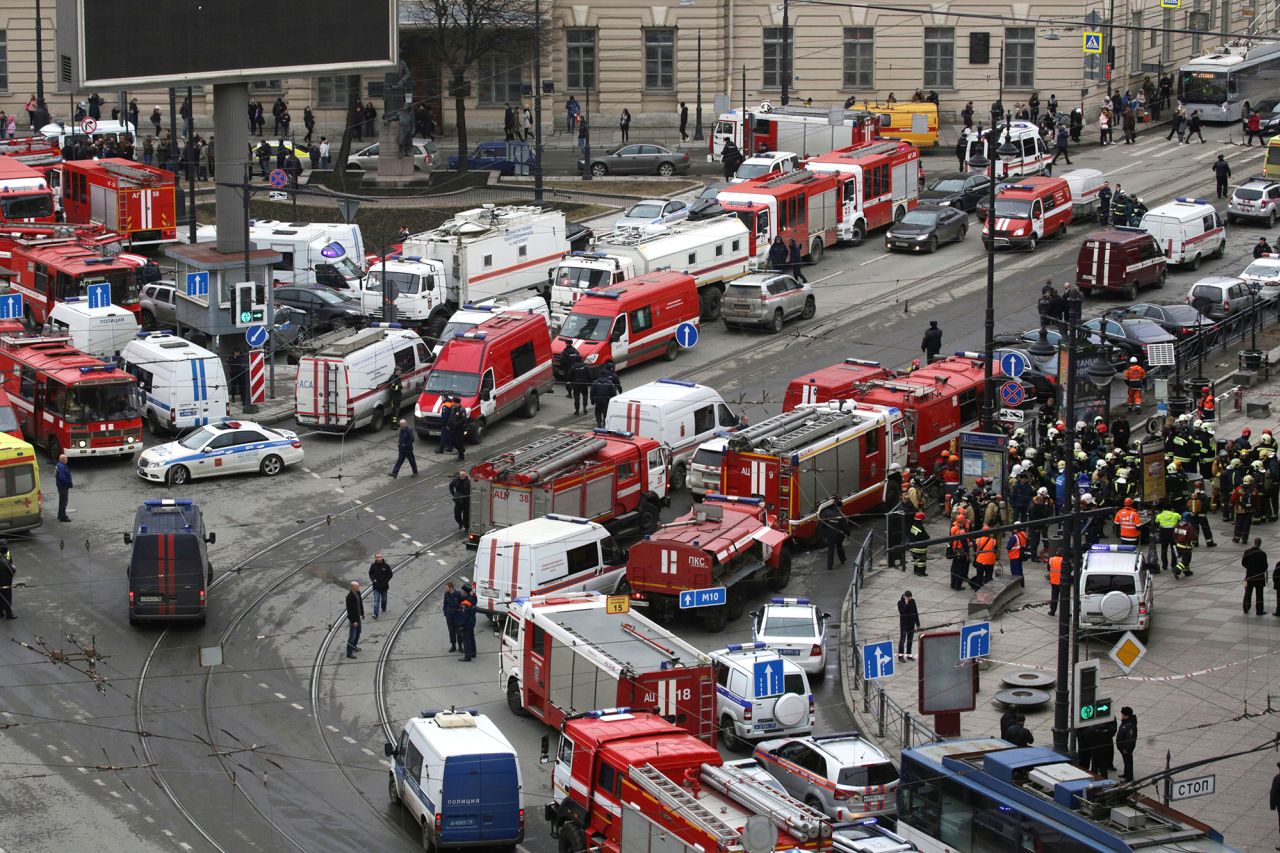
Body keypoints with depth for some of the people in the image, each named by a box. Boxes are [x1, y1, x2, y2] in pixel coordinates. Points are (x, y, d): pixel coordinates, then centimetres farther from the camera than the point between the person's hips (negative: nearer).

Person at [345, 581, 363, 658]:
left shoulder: (357, 593, -2)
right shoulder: (350, 597, -28)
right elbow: (349, 610, -26)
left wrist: (362, 614, 14)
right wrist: (353, 621, -23)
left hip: (358, 617, 9)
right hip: (353, 618, -9)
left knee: (358, 632, 25)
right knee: (352, 636, -1)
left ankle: (354, 646, 45)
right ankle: (349, 653, 8)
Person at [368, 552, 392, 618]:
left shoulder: (386, 566, -8)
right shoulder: (373, 565, -5)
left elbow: (390, 574, 2)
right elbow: (370, 573, 10)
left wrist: (386, 580, -10)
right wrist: (373, 579, -6)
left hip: (384, 586, 1)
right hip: (376, 586, -1)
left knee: (384, 599, 20)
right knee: (376, 600, -8)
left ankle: (384, 609, 44)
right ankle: (375, 614, -10)